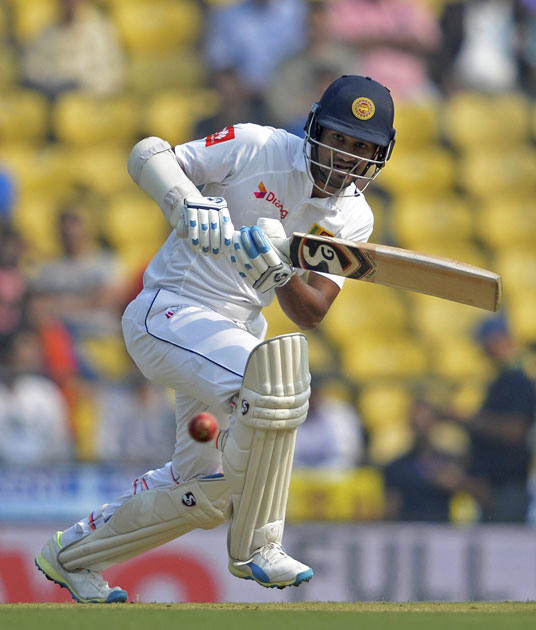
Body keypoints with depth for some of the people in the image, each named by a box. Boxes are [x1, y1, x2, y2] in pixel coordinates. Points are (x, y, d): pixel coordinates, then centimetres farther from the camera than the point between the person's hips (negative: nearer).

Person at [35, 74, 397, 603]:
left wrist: (278, 272, -27)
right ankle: (255, 545, -22)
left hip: (237, 333, 8)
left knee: (211, 490, 12)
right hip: (167, 314, -8)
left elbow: (309, 315, -7)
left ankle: (71, 554, 31)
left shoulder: (353, 219, 2)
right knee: (274, 370, -33)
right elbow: (146, 156, -10)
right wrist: (189, 204, -28)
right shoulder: (254, 147, -12)